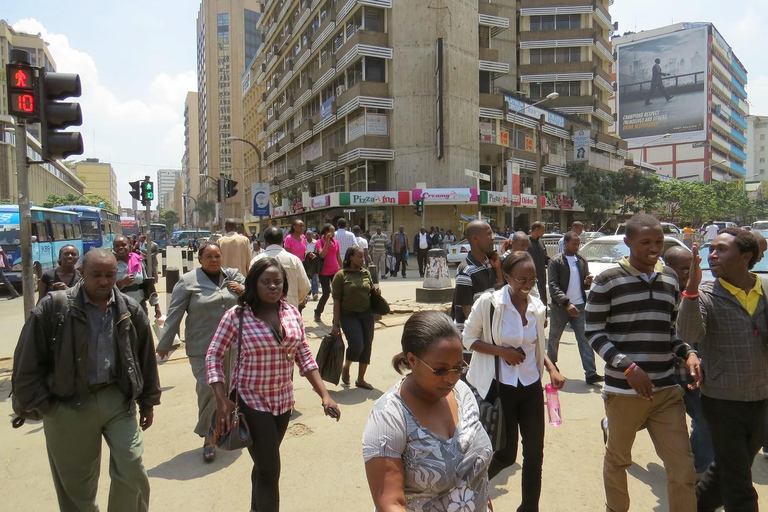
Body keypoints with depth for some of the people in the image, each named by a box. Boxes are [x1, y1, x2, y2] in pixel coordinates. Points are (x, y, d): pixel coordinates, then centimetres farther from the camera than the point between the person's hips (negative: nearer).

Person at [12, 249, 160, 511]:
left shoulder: (131, 310, 0)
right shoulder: (53, 306, -9)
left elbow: (146, 358, 8)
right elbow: (28, 361, -4)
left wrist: (147, 401, 11)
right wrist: (39, 404, -4)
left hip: (119, 400, 2)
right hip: (68, 406, -1)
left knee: (132, 470, 2)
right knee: (76, 481, 14)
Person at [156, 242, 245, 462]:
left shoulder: (233, 276, 6)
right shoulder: (189, 281, -3)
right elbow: (174, 314, -3)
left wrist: (242, 289, -9)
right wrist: (164, 344, -1)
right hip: (203, 348, -3)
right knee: (208, 389, -5)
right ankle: (208, 438, 10)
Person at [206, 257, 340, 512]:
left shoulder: (292, 312, -2)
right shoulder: (236, 315, -14)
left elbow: (304, 356, 2)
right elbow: (213, 356, -9)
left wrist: (324, 395, -4)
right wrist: (222, 400, -18)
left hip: (284, 400, 5)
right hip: (251, 402, -5)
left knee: (264, 463, 22)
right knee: (270, 470, -1)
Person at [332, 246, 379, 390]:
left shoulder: (366, 273, 8)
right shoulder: (341, 275, -6)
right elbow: (336, 300, -8)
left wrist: (376, 291, -3)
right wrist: (336, 324, -11)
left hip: (366, 314, 5)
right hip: (349, 315, -5)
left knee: (367, 346, 6)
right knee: (356, 345, -15)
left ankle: (360, 379, 22)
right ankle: (346, 368, 18)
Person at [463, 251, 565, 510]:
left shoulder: (538, 307, 1)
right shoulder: (488, 302, -15)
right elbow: (469, 339, -7)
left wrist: (552, 369, -1)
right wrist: (501, 351, -19)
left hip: (531, 386, 5)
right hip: (501, 387, -5)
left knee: (535, 452, 9)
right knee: (506, 454, 5)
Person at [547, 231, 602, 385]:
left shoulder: (582, 261, 10)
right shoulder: (555, 261, -7)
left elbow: (584, 285, 18)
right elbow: (553, 286, -15)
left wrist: (588, 283, -8)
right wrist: (567, 303, -25)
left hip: (580, 306, 4)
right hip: (560, 306, -3)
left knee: (585, 338, -4)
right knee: (554, 337, 13)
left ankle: (591, 373, -6)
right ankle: (551, 363, 36)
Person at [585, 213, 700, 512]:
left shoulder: (670, 278, 8)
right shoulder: (607, 281, -8)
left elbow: (669, 330, 18)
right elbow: (593, 333, -6)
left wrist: (688, 353, -1)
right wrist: (627, 366, -17)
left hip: (667, 389, 4)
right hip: (623, 389, -3)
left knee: (683, 469, 2)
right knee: (617, 460, 15)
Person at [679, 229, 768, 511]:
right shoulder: (705, 294, -11)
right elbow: (689, 333, -28)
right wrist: (692, 288, -39)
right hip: (723, 402, -5)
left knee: (726, 471, 23)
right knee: (738, 489, 3)